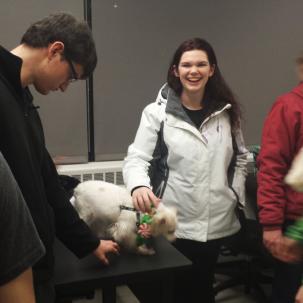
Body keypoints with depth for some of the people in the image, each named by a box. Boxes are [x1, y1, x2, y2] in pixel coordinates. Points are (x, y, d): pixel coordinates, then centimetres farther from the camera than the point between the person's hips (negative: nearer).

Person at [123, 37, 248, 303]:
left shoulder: (227, 111, 6)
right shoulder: (157, 112, -10)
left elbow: (240, 158, 15)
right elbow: (136, 159, -14)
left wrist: (236, 194, 4)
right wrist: (139, 185, -34)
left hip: (216, 221, 4)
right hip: (173, 222, -4)